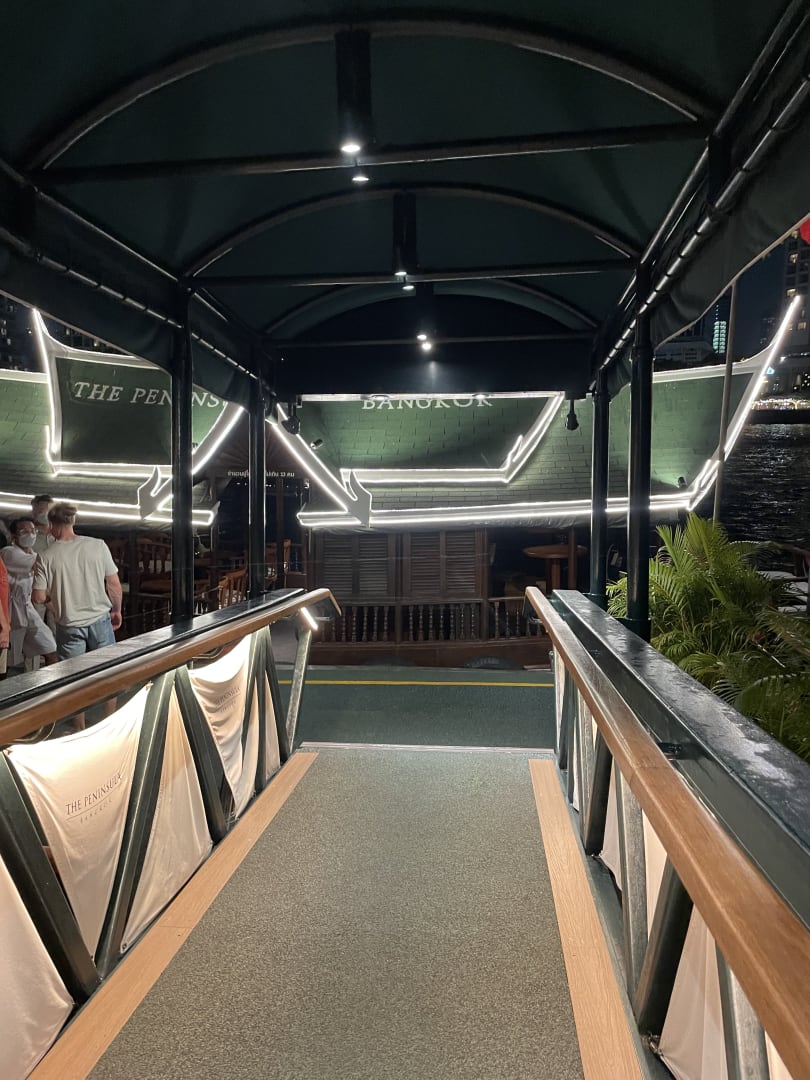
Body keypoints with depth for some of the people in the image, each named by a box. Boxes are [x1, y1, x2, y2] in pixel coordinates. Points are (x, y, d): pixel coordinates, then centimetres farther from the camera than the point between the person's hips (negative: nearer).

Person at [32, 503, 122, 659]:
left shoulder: (46, 557, -8)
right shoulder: (98, 545, -7)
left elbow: (39, 598, -6)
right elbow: (114, 584, -3)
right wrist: (116, 611, 11)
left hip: (69, 627, 0)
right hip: (100, 620, 1)